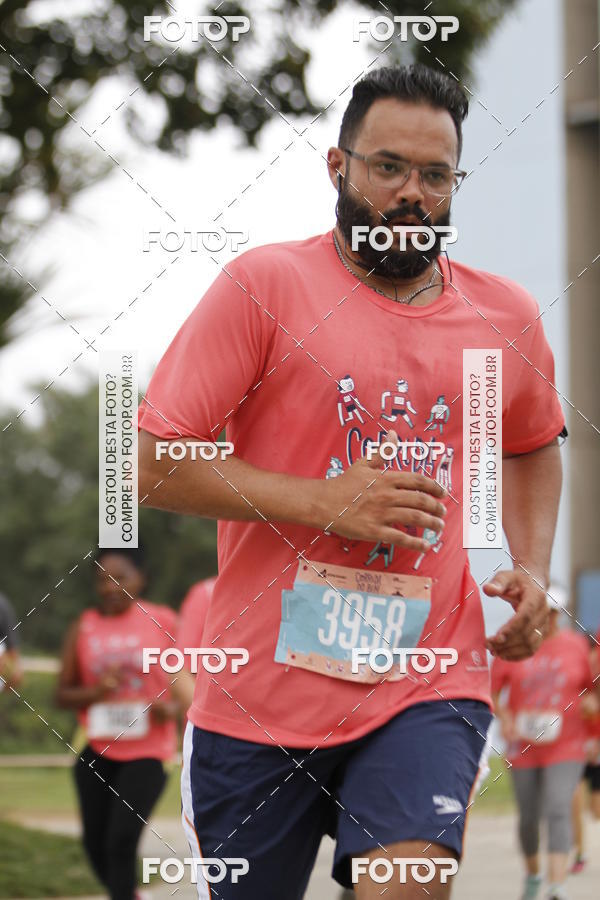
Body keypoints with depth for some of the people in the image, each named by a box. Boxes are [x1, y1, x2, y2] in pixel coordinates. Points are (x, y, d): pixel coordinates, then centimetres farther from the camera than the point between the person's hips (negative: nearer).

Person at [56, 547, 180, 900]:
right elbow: (64, 694, 6)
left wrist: (173, 708, -15)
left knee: (121, 841, -16)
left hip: (147, 751, -4)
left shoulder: (165, 623, -3)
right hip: (97, 750, 4)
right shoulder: (83, 628, 3)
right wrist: (95, 692, -14)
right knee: (96, 842, 9)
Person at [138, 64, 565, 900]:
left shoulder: (507, 316, 8)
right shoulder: (265, 283, -4)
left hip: (429, 682, 1)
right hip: (262, 684, -1)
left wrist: (533, 569, 12)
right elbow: (154, 464, -8)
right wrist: (322, 501, -15)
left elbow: (533, 445, 29)